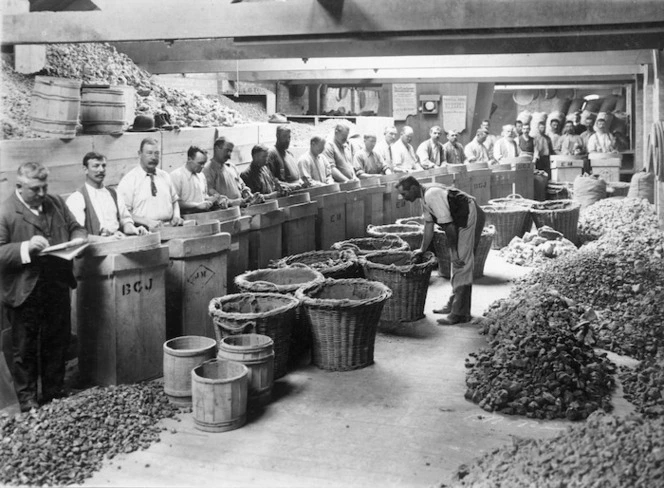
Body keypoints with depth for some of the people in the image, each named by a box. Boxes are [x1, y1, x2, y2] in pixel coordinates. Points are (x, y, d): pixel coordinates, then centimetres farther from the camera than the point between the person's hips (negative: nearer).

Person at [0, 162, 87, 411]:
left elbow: (75, 227, 16)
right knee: (25, 350, 9)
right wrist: (27, 247, -28)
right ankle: (27, 400, 22)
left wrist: (78, 239, -7)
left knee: (57, 345, 16)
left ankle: (55, 394, 30)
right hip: (24, 294, -5)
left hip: (57, 288, 5)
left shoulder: (57, 203, 6)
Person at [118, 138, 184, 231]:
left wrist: (176, 216, 5)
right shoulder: (128, 180, 0)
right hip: (144, 231, -5)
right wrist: (147, 222, -15)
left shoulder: (165, 176, 16)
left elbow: (174, 201, 25)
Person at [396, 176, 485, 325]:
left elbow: (448, 225, -22)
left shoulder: (432, 195, -23)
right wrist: (423, 250, 21)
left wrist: (454, 252, -16)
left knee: (461, 264, -10)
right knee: (456, 264, 16)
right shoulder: (425, 196, 9)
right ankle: (454, 304, 27)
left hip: (471, 217, -10)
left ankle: (460, 313, -7)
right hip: (463, 220, 10)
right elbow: (429, 224, 17)